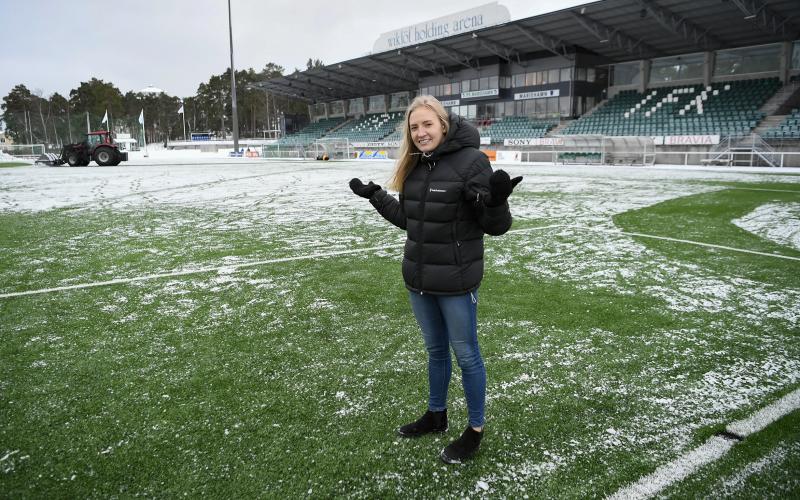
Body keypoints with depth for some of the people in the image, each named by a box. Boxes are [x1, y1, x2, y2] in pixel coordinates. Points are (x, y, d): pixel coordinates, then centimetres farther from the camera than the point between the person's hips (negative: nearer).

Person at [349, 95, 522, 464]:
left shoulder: (471, 160, -16)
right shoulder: (414, 165, 5)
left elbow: (495, 227, -17)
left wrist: (496, 200, -37)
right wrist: (375, 196, 15)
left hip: (455, 281, -6)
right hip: (418, 279, 7)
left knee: (465, 354, 9)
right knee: (435, 350, 21)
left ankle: (476, 430, 27)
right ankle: (436, 415, 40)